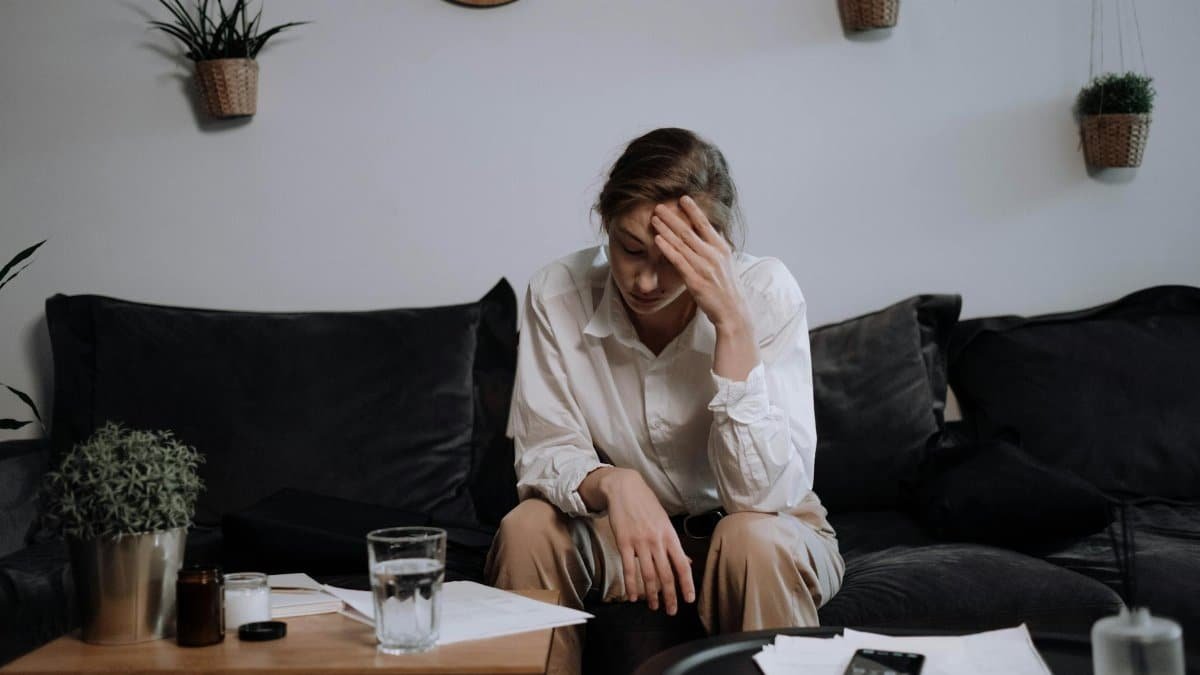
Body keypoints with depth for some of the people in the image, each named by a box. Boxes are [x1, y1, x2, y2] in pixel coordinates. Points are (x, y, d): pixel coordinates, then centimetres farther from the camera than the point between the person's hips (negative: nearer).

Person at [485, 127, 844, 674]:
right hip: (623, 528, 2)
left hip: (770, 533, -1)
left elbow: (762, 495, -27)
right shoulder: (557, 294, -16)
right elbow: (543, 455, -12)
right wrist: (613, 483, -35)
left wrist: (732, 322, -34)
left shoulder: (766, 292, -22)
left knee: (754, 541, -34)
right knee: (527, 530, -25)